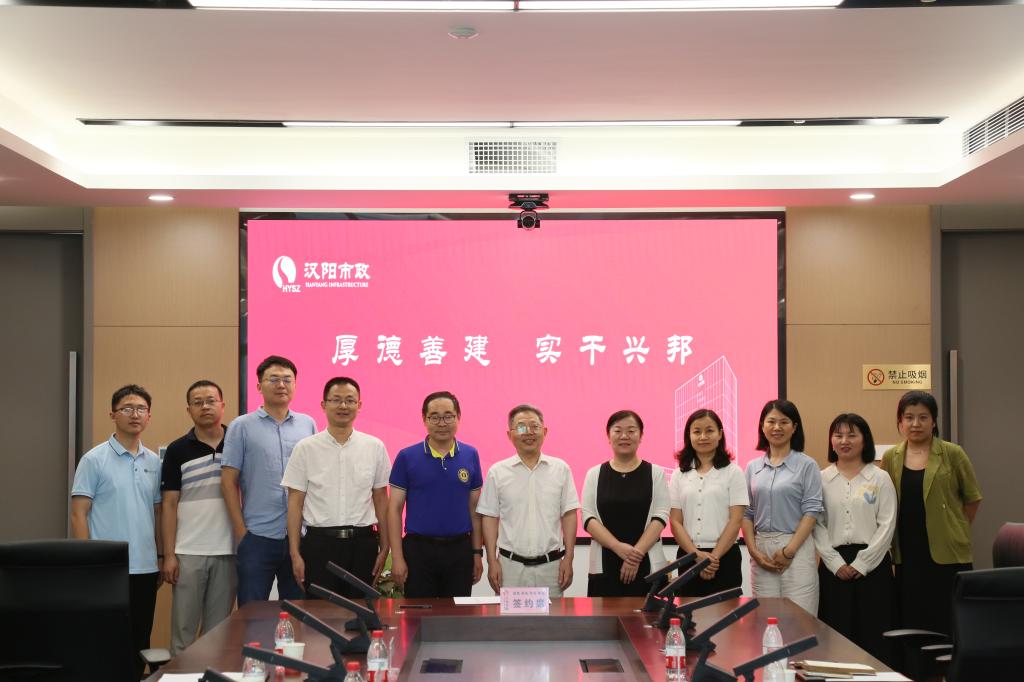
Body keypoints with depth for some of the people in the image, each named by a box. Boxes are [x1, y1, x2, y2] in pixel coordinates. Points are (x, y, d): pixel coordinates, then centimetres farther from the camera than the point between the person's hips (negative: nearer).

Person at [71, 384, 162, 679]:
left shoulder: (154, 462, 10)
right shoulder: (94, 459, -5)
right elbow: (79, 515, -6)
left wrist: (161, 557, 12)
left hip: (146, 568, 5)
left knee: (139, 643, 10)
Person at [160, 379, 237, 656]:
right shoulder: (177, 450, 2)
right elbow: (169, 505, 1)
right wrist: (169, 555, -6)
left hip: (228, 551, 1)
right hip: (188, 553, -1)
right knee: (183, 631, 3)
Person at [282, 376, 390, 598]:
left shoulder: (375, 447, 4)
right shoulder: (305, 448, 1)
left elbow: (381, 500, 9)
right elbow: (295, 503, 1)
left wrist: (384, 547, 5)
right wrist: (295, 553, -3)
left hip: (362, 542, 1)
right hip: (320, 541, -1)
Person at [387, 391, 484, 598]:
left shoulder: (471, 456, 4)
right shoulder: (407, 457, -2)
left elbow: (475, 508, 9)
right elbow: (395, 508, -1)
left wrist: (477, 552, 5)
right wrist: (397, 557, -7)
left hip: (460, 550, 2)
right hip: (419, 549, -2)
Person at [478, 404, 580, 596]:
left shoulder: (560, 469, 4)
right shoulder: (497, 472, 3)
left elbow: (568, 515, 4)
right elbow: (490, 518, 5)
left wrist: (568, 559, -1)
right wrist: (492, 562, -1)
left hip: (551, 564, 0)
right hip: (510, 564, 0)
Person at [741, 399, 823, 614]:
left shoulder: (807, 465, -1)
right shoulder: (753, 467, 11)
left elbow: (811, 511, -6)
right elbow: (746, 513, 10)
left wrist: (789, 550, -11)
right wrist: (753, 550, -2)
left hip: (796, 549, -3)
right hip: (761, 550, 4)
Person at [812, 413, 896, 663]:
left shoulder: (880, 478, 3)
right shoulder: (822, 479, 6)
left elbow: (886, 525, -3)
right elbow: (817, 525, 3)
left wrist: (861, 564, -9)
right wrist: (836, 563, -8)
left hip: (872, 563, -1)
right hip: (834, 564, 1)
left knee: (873, 633, -1)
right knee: (836, 634, 1)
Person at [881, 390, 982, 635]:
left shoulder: (952, 454, -3)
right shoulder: (891, 458, 6)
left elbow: (972, 499, 5)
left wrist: (954, 531, 6)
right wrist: (893, 539, 10)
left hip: (947, 555, -3)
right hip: (907, 557, 3)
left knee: (949, 626, 0)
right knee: (910, 624, 7)